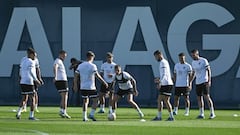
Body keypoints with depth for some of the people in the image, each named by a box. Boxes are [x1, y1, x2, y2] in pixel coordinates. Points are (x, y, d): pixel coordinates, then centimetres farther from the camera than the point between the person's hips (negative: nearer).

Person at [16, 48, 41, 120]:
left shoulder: (23, 61, 14)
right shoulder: (31, 62, -10)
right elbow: (31, 72, -23)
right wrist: (36, 80, -20)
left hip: (22, 82, 8)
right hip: (29, 83, -8)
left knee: (24, 99, 15)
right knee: (32, 99, 0)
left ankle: (18, 113, 0)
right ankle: (31, 116, -2)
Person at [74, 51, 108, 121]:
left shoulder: (80, 65, 7)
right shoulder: (92, 66, -9)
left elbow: (76, 75, 4)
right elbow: (97, 76, -12)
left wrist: (75, 85, 10)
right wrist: (104, 82, -4)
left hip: (82, 87, 5)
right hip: (91, 87, -5)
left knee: (85, 101, 13)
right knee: (95, 100, 5)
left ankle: (84, 117, 9)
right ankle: (91, 114, -6)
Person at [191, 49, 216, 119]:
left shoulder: (203, 61, -8)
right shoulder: (193, 62, 12)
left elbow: (208, 71, -9)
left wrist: (209, 81, -17)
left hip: (204, 82, -7)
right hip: (198, 82, 7)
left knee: (207, 96, -12)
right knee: (199, 98, 5)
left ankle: (212, 113, -9)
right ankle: (201, 114, 10)